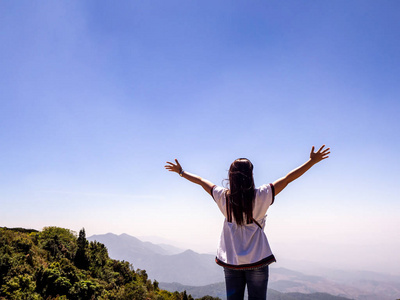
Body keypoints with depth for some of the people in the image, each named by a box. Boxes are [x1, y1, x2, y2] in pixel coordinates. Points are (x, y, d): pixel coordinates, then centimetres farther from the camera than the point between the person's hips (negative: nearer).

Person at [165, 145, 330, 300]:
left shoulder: (224, 197, -5)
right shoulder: (261, 196, -12)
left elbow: (201, 181, 9)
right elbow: (288, 178, -8)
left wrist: (181, 172, 23)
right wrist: (312, 161, -2)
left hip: (231, 262, 3)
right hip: (257, 260, -2)